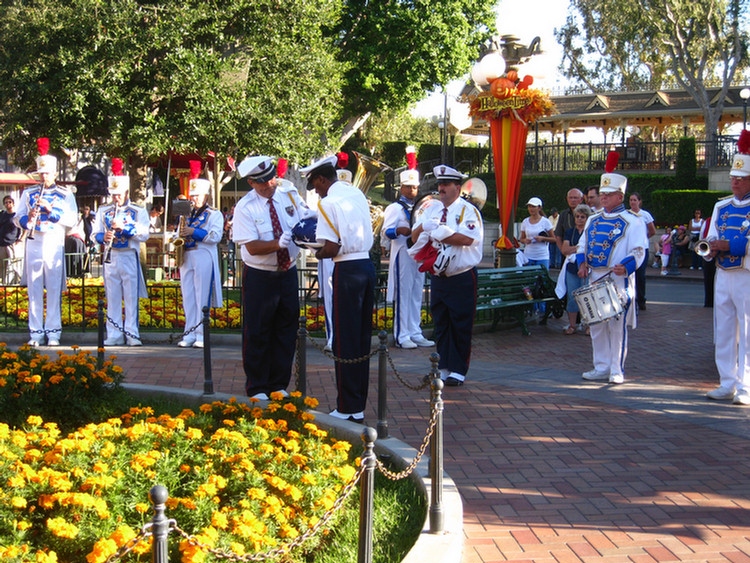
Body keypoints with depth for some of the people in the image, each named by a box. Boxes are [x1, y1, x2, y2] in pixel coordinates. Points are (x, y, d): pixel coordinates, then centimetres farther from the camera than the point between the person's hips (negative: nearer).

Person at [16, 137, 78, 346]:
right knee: (34, 289, 2)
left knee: (54, 290, -3)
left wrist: (51, 210, -14)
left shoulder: (65, 194, 7)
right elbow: (18, 218, 9)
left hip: (54, 246, -2)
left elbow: (71, 220, -3)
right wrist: (28, 218, -12)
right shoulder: (28, 193, 13)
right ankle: (36, 333, 7)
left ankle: (53, 333, 1)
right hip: (33, 244, 2)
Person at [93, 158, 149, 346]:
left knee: (131, 297, -3)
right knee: (112, 297, 3)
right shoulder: (103, 211, 14)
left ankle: (132, 334, 1)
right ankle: (114, 335, 8)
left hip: (129, 258, -3)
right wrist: (103, 237, -11)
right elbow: (95, 233, 12)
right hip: (110, 258, 3)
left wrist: (124, 227, -18)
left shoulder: (138, 211, 4)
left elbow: (144, 234, -6)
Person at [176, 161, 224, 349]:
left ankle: (201, 335, -4)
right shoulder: (188, 215, 20)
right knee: (188, 298, 4)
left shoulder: (214, 214, 3)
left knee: (202, 298, -6)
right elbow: (182, 235, 28)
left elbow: (215, 236, -10)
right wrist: (180, 236, 5)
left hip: (204, 258, -6)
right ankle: (189, 334, 8)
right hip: (186, 258, 6)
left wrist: (194, 232, -16)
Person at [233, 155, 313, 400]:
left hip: (288, 273, 4)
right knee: (257, 333, 2)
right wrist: (278, 244, -32)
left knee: (286, 330, 10)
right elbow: (252, 247, -17)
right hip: (259, 277, -4)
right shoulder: (244, 207, -11)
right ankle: (257, 388, 16)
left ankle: (279, 384, 24)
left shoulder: (290, 195, 1)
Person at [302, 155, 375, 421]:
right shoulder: (357, 194, 13)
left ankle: (348, 409, 2)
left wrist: (317, 254, 5)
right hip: (367, 265, 8)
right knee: (362, 337, 12)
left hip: (347, 270, -7)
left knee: (345, 340, -2)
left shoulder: (328, 202, -10)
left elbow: (332, 248, -16)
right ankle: (359, 405, 18)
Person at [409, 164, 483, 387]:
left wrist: (438, 233, -16)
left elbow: (468, 238, -22)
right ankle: (443, 367, 17)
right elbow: (415, 237, 9)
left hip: (462, 279, -5)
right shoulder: (432, 210, 13)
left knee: (461, 325, -2)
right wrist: (424, 227, -14)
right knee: (440, 323, 9)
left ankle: (458, 370, 6)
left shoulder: (468, 210, -5)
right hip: (438, 276, 6)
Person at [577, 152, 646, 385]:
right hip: (595, 279, 6)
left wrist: (625, 267, -24)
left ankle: (617, 370, 5)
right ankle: (601, 367, 19)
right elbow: (582, 245, 21)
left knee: (618, 326, -3)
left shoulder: (632, 221, -3)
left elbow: (637, 251, -8)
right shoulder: (593, 220, 15)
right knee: (597, 326, 10)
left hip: (619, 281, -6)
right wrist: (583, 263, 2)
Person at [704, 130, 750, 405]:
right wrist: (712, 249, -7)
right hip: (723, 276, 6)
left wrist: (728, 245, -20)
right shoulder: (721, 207, 15)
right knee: (723, 333, 9)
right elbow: (711, 240, 14)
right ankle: (728, 385, 16)